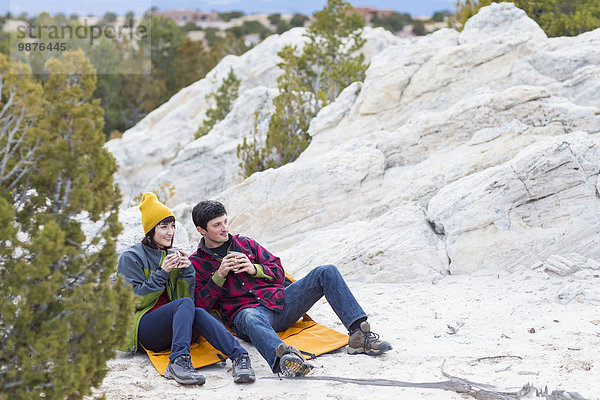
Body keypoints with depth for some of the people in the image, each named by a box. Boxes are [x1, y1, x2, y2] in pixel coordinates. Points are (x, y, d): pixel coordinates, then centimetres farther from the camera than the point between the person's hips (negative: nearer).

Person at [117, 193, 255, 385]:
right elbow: (135, 301, -6)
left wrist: (187, 270, -5)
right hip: (144, 329, -4)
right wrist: (162, 273, -13)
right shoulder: (131, 257, 5)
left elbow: (185, 295, 12)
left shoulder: (173, 256, 21)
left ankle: (239, 356, -51)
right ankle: (179, 360, -50)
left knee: (198, 313, -32)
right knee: (185, 304, -32)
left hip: (173, 330, 4)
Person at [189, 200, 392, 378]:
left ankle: (359, 333, -25)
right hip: (246, 310, -5)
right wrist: (219, 275, -10)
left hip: (279, 300, 5)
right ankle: (282, 358, -76)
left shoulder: (245, 243, 21)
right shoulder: (196, 264, 9)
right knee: (250, 318, -45)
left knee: (326, 272, -12)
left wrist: (254, 269, 0)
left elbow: (278, 271, 19)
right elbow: (199, 304, -2)